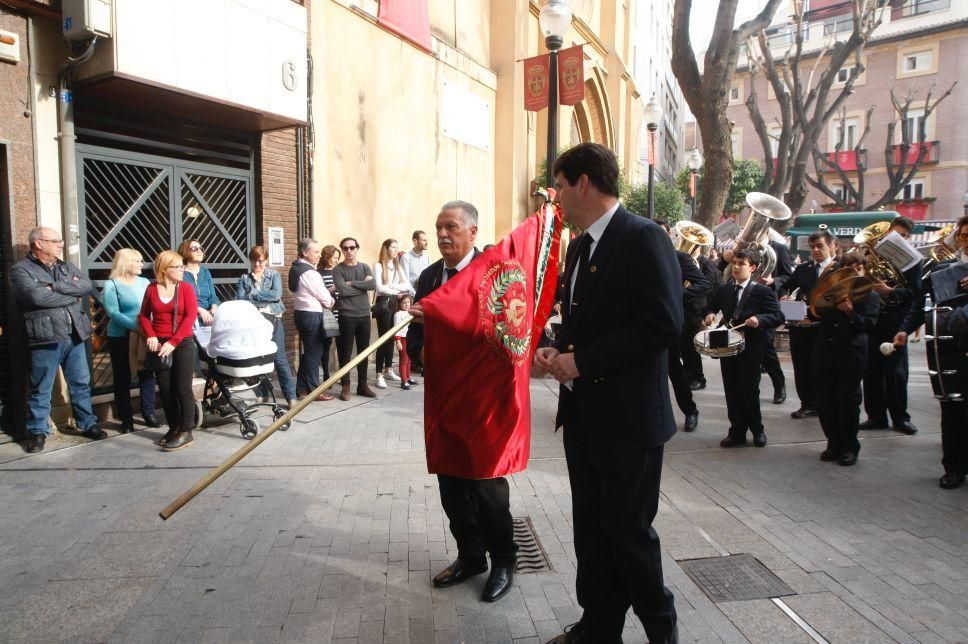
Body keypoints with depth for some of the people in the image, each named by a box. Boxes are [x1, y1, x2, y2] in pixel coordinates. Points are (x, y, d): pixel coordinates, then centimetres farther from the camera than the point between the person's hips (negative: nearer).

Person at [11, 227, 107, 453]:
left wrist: (55, 286, -13)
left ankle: (87, 424, 24)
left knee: (81, 383, 12)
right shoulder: (20, 270, -3)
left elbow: (86, 286, -1)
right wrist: (73, 296, -8)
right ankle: (38, 431, 17)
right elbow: (37, 296, -19)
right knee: (41, 389, 5)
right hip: (45, 339, -5)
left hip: (74, 336, 5)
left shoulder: (66, 267, 15)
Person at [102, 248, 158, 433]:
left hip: (145, 336, 4)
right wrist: (136, 327, -23)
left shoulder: (144, 282, 8)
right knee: (123, 378, 5)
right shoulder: (111, 285, -5)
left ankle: (148, 414, 17)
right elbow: (113, 313, -14)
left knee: (147, 375, 6)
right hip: (121, 337, -4)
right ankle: (126, 419, 12)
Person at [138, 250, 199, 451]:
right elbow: (144, 316, 9)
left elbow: (191, 317, -10)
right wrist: (150, 336, -9)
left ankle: (186, 432, 1)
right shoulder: (151, 289, 5)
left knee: (183, 389, -4)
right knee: (166, 390, 8)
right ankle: (174, 428, 20)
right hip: (159, 346, 3)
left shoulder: (186, 289, -2)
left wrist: (173, 342, -17)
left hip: (183, 344, -3)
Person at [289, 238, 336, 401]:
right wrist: (331, 302, 8)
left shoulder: (296, 269, 12)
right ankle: (314, 390, 5)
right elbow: (324, 297, -13)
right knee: (314, 352, -2)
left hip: (301, 313, 10)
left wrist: (327, 298, 6)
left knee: (307, 351, 16)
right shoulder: (309, 272, -18)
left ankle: (302, 388, 21)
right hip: (312, 315, -10)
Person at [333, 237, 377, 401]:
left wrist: (352, 283, -12)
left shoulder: (365, 267, 10)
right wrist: (363, 285, -7)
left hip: (364, 315, 4)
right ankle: (345, 386, 11)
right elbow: (343, 290, -17)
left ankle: (362, 385, 20)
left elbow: (373, 285, -8)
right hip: (347, 316, -4)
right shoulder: (338, 270, -2)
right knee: (346, 352, 2)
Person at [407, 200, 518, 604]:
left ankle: (503, 560, 25)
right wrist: (421, 351, -12)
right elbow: (417, 333, 10)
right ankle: (470, 555, 32)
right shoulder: (429, 276, 9)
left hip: (483, 393, -6)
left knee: (487, 480, 4)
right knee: (451, 481, 13)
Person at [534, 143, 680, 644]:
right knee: (591, 528, 16)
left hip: (628, 416, -8)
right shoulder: (581, 246, 13)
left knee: (629, 529, 6)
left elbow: (664, 323, -23)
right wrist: (558, 350, 0)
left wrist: (582, 362, -20)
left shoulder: (643, 239, -14)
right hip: (583, 412, 8)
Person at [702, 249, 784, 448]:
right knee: (731, 391, 7)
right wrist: (709, 314, -1)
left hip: (751, 348, -5)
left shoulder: (763, 291, -6)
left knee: (749, 390, 1)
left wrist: (760, 319, -30)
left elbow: (778, 317, -11)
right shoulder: (723, 290, 10)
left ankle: (757, 430, 22)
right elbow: (711, 306, 21)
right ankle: (737, 432, 17)